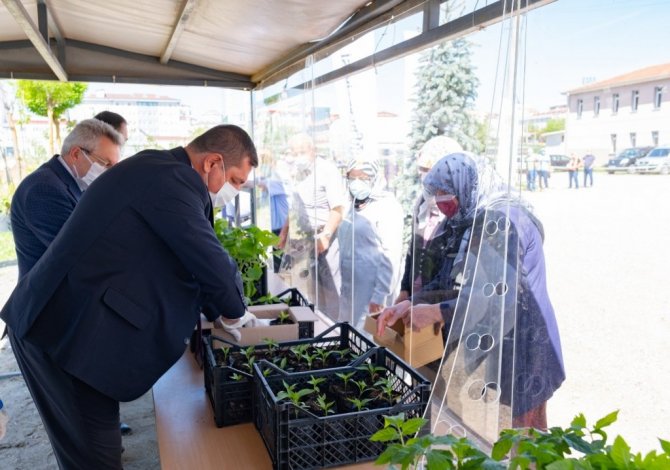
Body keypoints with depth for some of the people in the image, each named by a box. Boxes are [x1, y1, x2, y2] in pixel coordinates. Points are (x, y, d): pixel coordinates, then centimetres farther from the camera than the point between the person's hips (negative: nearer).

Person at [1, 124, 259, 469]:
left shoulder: (158, 172, 12)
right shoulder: (172, 178, -21)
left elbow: (189, 254, 18)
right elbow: (209, 259, -19)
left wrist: (216, 312, 19)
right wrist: (234, 312, 0)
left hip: (65, 317, 10)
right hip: (67, 326, -10)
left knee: (88, 439, 22)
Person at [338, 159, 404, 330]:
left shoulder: (387, 207, -12)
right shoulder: (355, 206, 14)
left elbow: (391, 257, -17)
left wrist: (379, 295, -20)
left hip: (371, 289, -8)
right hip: (350, 287, 8)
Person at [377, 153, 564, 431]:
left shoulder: (498, 220, -20)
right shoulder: (480, 219, 9)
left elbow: (500, 295, -28)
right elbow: (455, 284, 7)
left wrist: (435, 313, -26)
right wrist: (411, 305, -4)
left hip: (515, 353, -8)